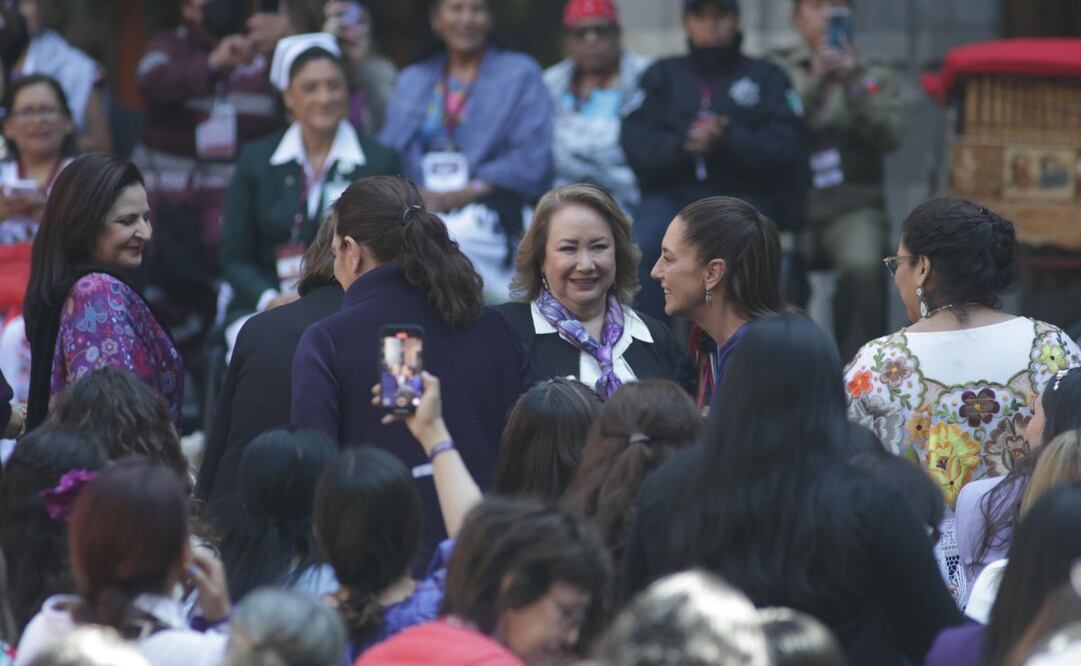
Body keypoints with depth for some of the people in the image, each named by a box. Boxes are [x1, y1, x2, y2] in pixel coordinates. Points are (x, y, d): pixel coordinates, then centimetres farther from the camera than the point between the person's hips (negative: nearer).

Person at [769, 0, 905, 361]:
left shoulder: (877, 74, 15)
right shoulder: (775, 70, 12)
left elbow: (888, 136, -3)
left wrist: (854, 85, -16)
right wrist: (815, 84, -17)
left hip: (852, 205, 0)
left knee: (862, 266, -33)